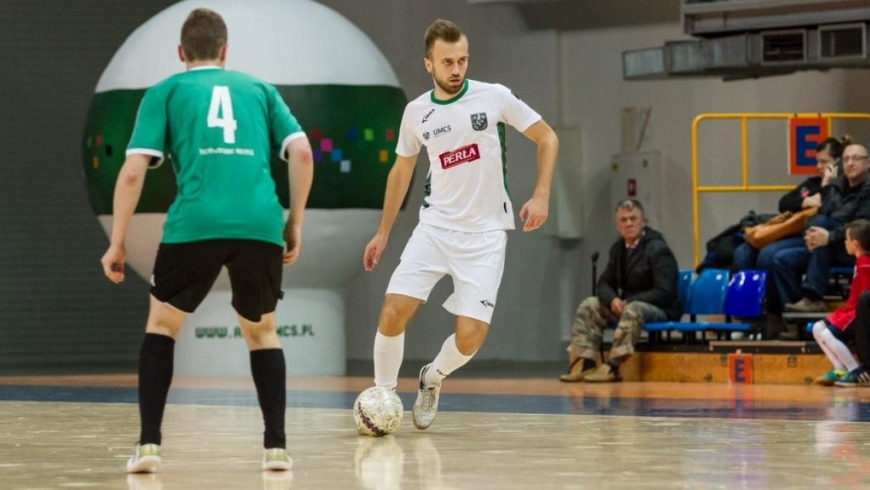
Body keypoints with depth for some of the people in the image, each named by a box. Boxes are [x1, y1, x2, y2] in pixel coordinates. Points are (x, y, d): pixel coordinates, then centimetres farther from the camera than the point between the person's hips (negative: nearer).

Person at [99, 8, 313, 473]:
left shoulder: (165, 92, 16)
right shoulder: (258, 89, 22)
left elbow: (133, 171, 6)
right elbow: (301, 152, 10)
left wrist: (117, 243, 11)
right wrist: (295, 223, 18)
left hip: (193, 225, -2)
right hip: (260, 226, 2)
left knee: (162, 324, 18)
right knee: (261, 332, 22)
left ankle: (148, 444, 6)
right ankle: (276, 446, 12)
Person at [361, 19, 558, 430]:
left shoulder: (494, 97, -7)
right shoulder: (416, 112, 2)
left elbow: (547, 138, 2)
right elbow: (402, 170, 17)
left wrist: (541, 196, -10)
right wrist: (383, 232, 18)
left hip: (485, 234, -2)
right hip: (435, 227, 2)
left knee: (469, 337, -10)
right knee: (393, 313, -16)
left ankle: (432, 379, 23)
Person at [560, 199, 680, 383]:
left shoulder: (658, 249, -14)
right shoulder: (618, 248, 8)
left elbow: (664, 292, -19)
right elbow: (605, 283, 11)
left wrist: (628, 302, -24)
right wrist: (612, 300, -14)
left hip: (662, 310, -8)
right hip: (625, 304, 8)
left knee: (633, 310, -38)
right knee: (589, 305, -8)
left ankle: (613, 366, -45)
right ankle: (584, 363, -20)